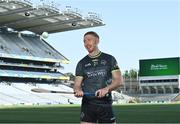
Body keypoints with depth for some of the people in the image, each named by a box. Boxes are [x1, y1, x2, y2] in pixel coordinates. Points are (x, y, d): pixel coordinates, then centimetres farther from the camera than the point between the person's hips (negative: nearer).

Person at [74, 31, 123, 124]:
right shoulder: (82, 63, 11)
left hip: (106, 104, -1)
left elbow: (119, 80, 1)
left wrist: (106, 89, -17)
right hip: (87, 105, 1)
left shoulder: (109, 59, 7)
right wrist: (78, 90, -17)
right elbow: (77, 84, 7)